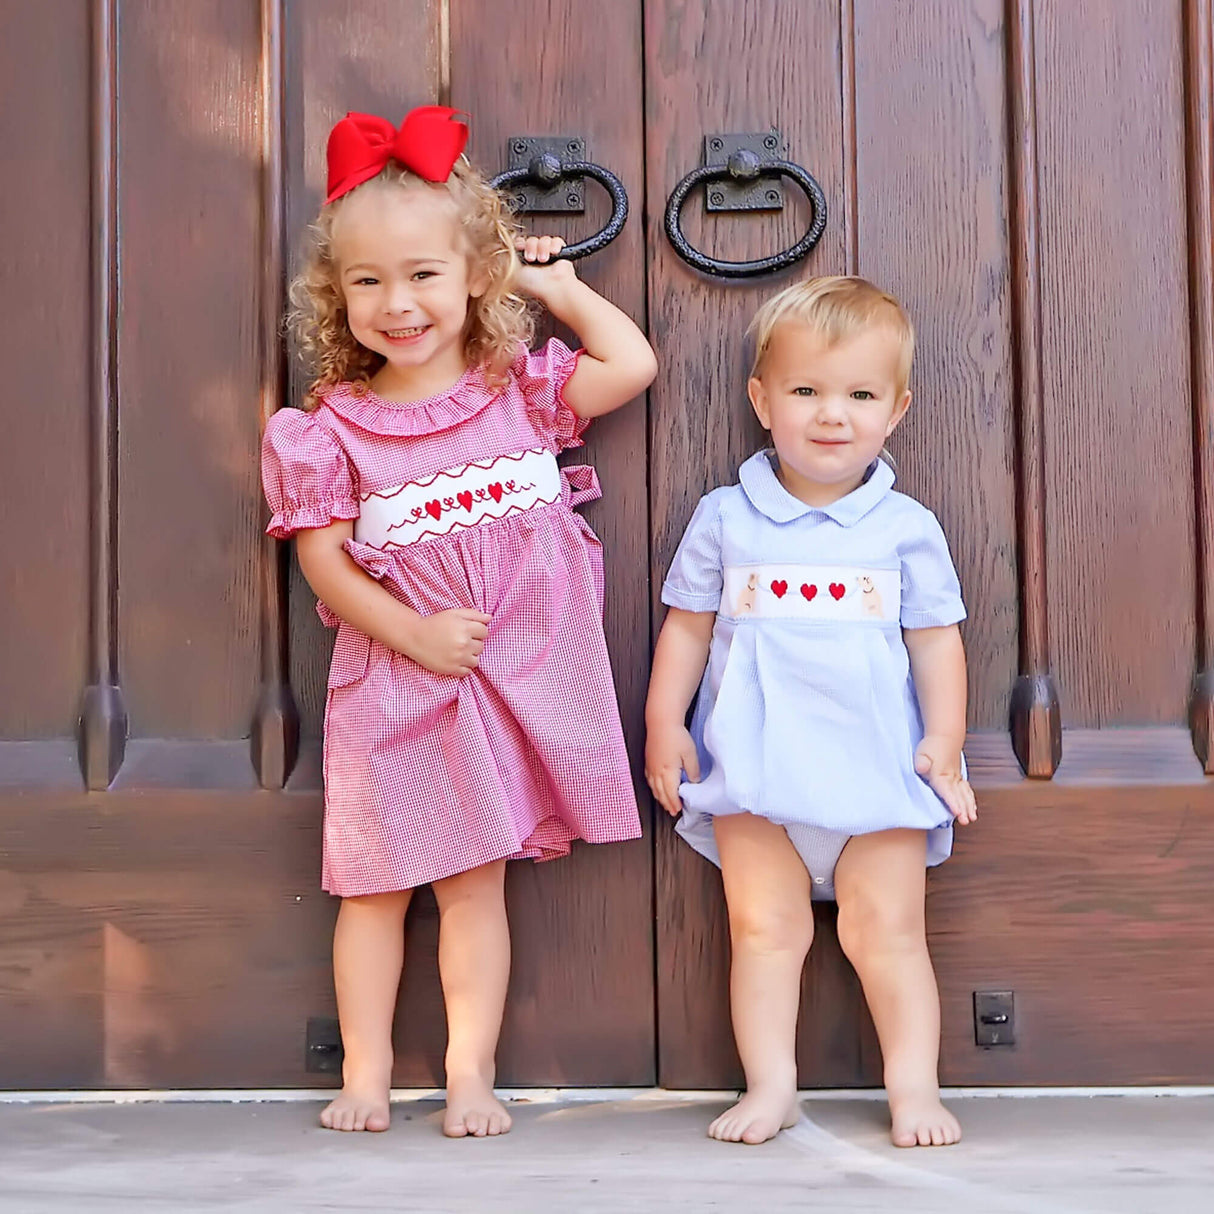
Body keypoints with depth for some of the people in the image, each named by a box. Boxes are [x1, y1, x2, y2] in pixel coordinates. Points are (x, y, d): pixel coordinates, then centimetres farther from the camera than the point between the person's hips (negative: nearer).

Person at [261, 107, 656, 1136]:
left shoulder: (520, 389, 1)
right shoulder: (332, 427, -3)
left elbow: (633, 365, -6)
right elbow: (324, 559, -5)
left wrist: (559, 285, 2)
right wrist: (417, 633, -15)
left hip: (514, 677, 1)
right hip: (393, 684, 0)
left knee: (474, 881, 7)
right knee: (374, 884, 7)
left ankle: (470, 1072, 16)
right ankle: (366, 1070, 19)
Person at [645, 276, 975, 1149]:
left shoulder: (906, 528, 2)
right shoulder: (725, 519, 3)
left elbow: (937, 640, 5)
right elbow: (687, 625, 8)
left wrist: (944, 741, -2)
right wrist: (664, 723, 3)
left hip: (877, 765, -1)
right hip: (754, 765, 1)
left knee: (887, 930, 2)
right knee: (765, 928, 2)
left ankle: (914, 1086, 10)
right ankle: (770, 1085, 10)